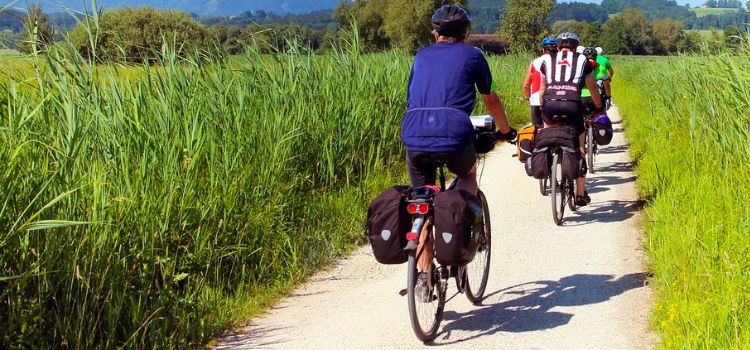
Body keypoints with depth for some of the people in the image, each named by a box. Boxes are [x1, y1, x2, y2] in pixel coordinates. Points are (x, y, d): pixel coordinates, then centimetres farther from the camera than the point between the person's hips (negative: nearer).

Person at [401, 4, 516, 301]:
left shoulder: (421, 56, 24)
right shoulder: (472, 55, 16)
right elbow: (490, 100, 24)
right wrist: (506, 131, 40)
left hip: (414, 135, 2)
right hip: (454, 133, -2)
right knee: (468, 176, 29)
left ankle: (423, 277, 13)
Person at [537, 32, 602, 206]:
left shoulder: (547, 60, 22)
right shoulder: (582, 60, 20)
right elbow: (592, 87, 27)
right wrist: (599, 107, 42)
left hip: (550, 105, 1)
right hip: (572, 105, -1)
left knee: (548, 126, 37)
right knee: (579, 149, 13)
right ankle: (581, 194, 16)